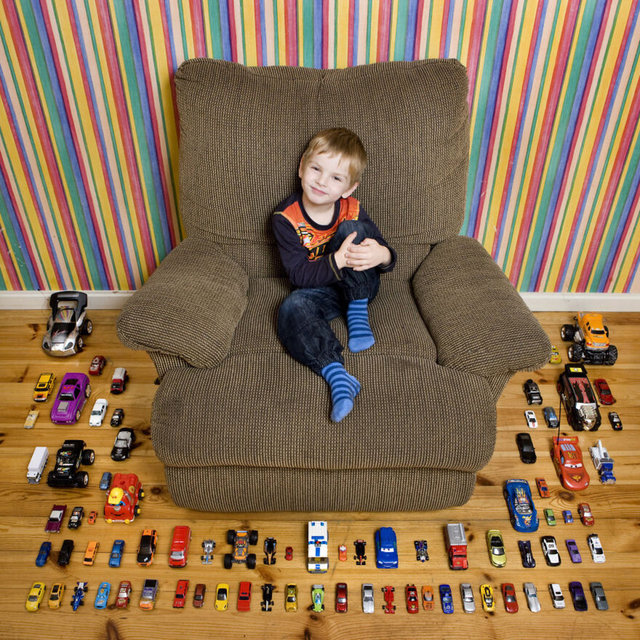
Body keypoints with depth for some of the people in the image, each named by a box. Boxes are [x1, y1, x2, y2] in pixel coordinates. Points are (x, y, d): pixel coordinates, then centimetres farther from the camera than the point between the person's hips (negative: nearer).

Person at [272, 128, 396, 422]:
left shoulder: (351, 210, -8)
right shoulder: (286, 217, -13)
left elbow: (385, 253, -4)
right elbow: (298, 275, -19)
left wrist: (382, 255, -32)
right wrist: (338, 260, -37)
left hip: (359, 288, 1)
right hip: (319, 292, 0)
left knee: (351, 229, -23)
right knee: (292, 308, -33)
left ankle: (358, 313, -15)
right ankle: (335, 374, -44)